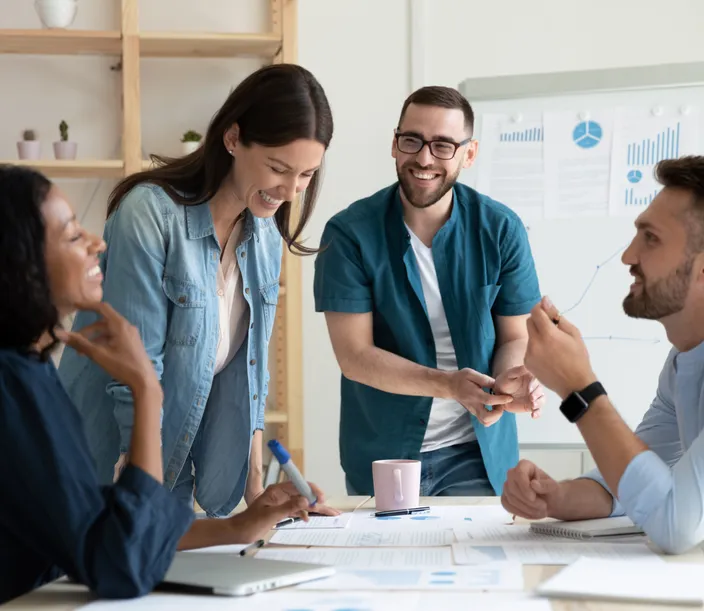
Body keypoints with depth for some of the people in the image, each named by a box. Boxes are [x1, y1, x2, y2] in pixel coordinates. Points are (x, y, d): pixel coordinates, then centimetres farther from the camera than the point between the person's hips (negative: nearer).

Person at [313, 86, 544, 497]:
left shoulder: (501, 230, -6)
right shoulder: (350, 233, -11)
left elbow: (515, 337, 0)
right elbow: (354, 355, -14)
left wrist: (511, 380, -24)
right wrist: (449, 384, -28)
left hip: (480, 452, 1)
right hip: (381, 454, -1)